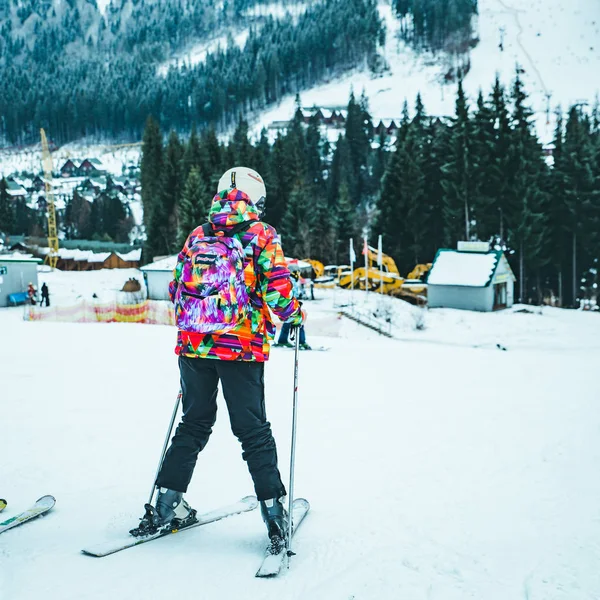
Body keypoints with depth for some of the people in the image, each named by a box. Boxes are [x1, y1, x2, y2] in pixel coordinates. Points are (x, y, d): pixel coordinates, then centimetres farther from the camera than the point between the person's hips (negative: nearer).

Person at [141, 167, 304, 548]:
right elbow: (278, 290, -10)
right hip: (243, 349, -4)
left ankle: (168, 502, 18)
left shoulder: (197, 237, 9)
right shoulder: (262, 235, -3)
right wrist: (294, 316, 9)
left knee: (194, 424, 17)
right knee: (254, 431, 7)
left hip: (194, 345, 4)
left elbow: (175, 290, 12)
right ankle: (273, 507, 6)